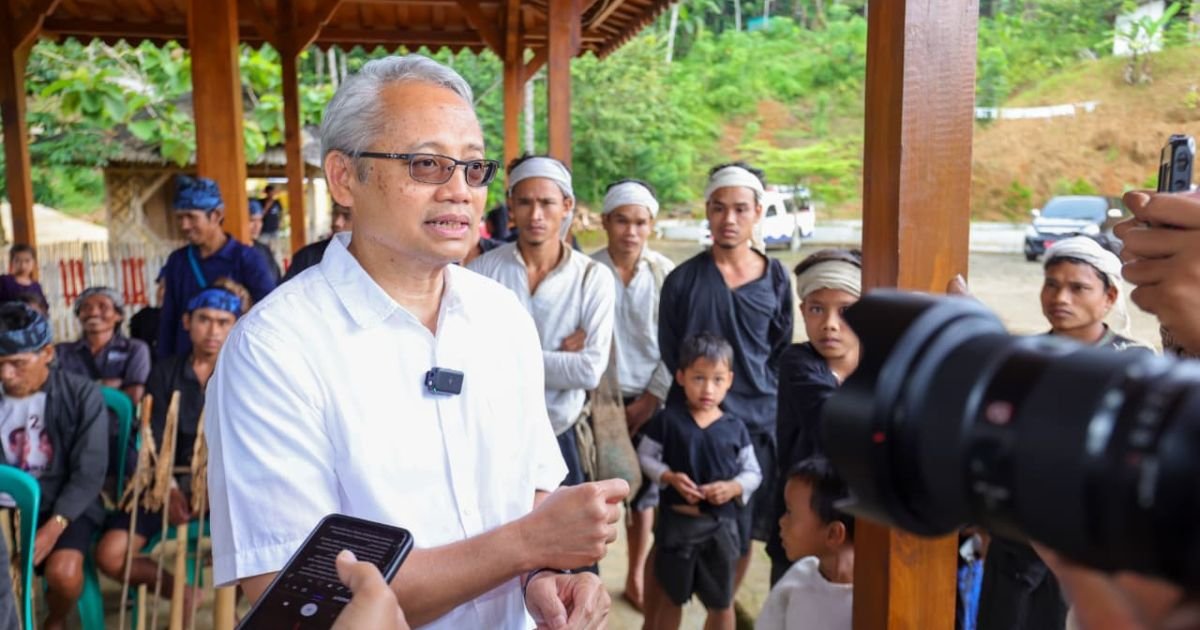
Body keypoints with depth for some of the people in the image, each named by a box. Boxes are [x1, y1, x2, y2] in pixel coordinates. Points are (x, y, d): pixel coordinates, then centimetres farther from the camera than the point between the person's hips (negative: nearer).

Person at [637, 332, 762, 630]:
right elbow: (644, 456, -1)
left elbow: (753, 473, 2)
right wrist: (670, 477, -17)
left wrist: (733, 487, -17)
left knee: (722, 602, 15)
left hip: (721, 526, 1)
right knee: (672, 596, 18)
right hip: (676, 521, -1)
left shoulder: (735, 427, -2)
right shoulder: (668, 419, -7)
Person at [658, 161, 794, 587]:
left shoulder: (775, 278, 5)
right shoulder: (683, 279, -2)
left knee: (744, 533, 11)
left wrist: (765, 400, 7)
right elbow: (669, 358, 6)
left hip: (759, 424, 3)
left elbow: (780, 353, 14)